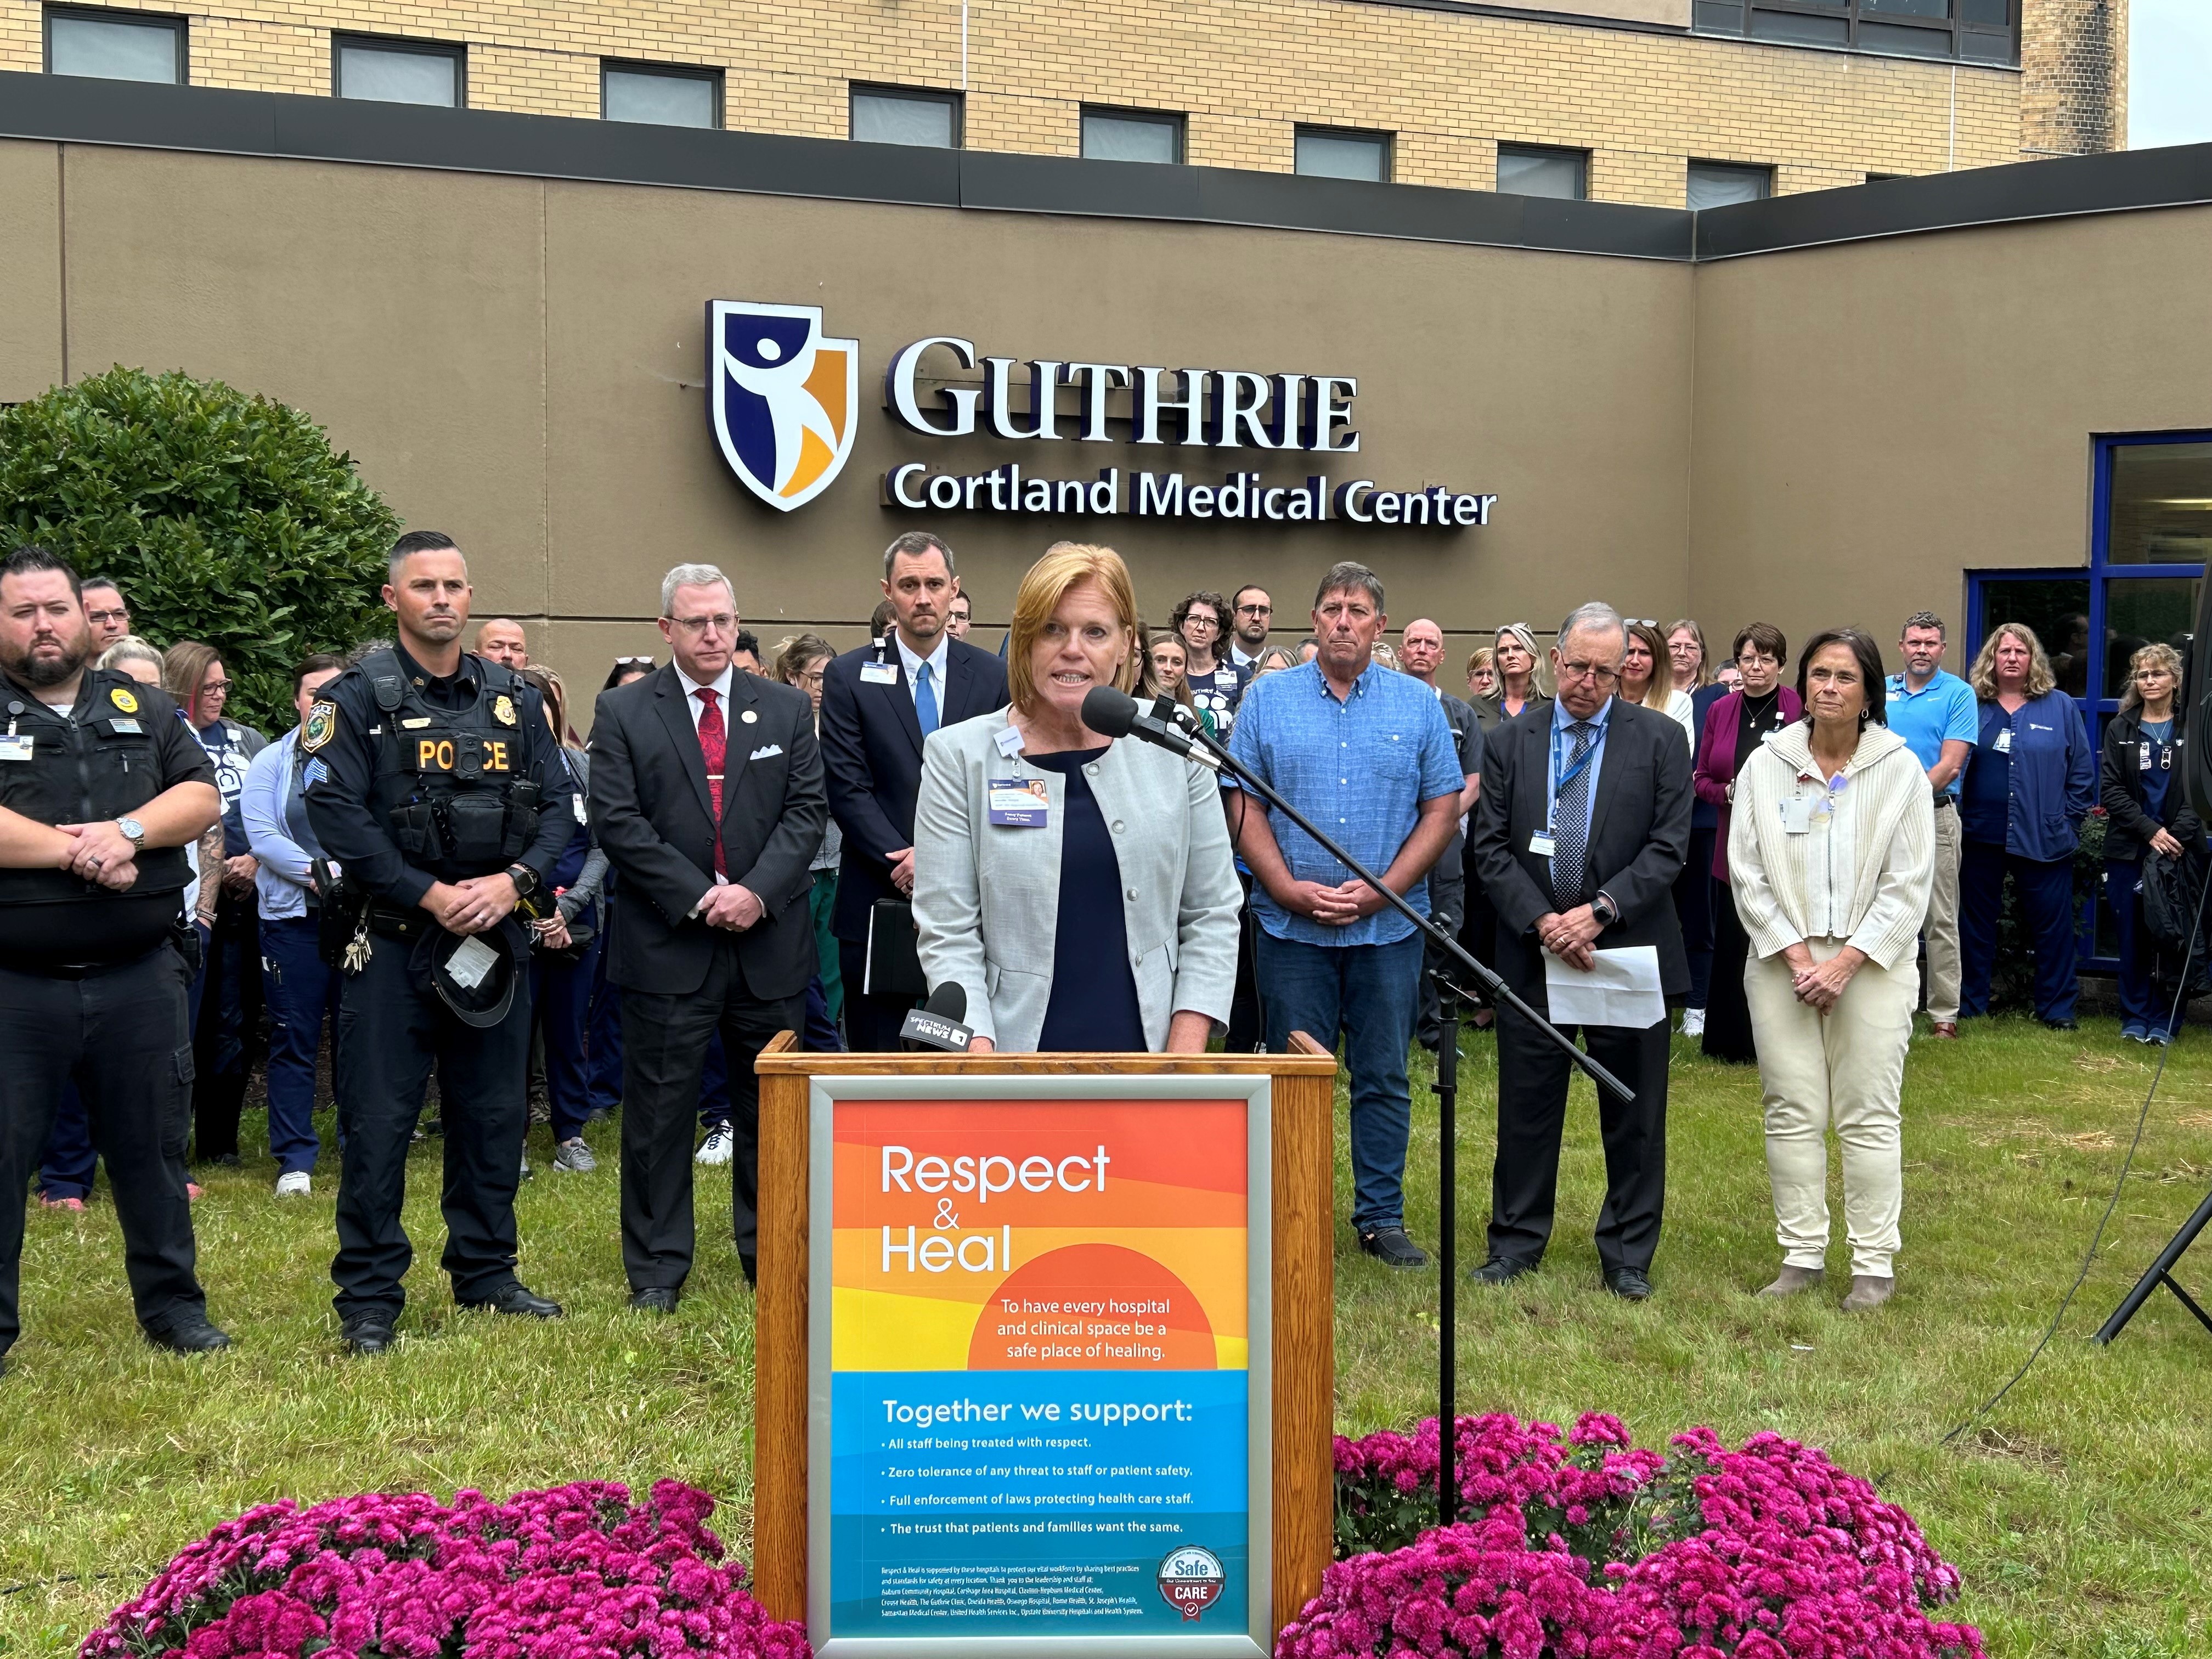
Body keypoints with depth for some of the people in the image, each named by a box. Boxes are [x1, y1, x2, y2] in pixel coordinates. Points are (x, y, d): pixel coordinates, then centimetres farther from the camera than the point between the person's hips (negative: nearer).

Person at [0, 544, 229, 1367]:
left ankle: (174, 1310, 25)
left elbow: (202, 796, 3)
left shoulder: (142, 706, 12)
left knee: (152, 1151, 12)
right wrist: (79, 853, -16)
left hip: (140, 980, 3)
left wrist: (128, 831, -14)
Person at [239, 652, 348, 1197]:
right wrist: (318, 874, -14)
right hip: (295, 916, 0)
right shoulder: (272, 762, 6)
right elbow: (261, 834, -4)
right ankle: (295, 1159, 8)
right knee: (294, 1039, 2)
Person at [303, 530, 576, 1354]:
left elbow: (556, 803, 7)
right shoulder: (358, 698, -4)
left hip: (496, 936, 5)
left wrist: (514, 880, -10)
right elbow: (335, 812, -13)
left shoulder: (514, 697, 9)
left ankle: (486, 1273, 26)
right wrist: (432, 895, -17)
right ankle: (369, 1299, 10)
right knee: (379, 1120, 0)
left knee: (495, 1113, 12)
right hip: (395, 938, -4)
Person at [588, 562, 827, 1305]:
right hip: (667, 941, -2)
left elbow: (808, 809, 3)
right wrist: (698, 898, -13)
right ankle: (657, 1268, 14)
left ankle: (772, 1252, 23)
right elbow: (617, 821, -6)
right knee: (660, 1107, 3)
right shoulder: (623, 713, 2)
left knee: (771, 1104, 10)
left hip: (770, 940, 2)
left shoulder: (786, 708, 9)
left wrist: (759, 891, -11)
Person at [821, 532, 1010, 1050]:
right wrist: (904, 861, -14)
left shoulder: (993, 677, 7)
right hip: (880, 899, -1)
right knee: (876, 1052, 5)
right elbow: (847, 789, -4)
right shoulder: (848, 677, 2)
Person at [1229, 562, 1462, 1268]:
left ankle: (1382, 1218, 19)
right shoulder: (1269, 699, 3)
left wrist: (1381, 890, -10)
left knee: (1385, 1078, 8)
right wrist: (1289, 890, -13)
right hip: (1290, 924, -1)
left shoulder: (1418, 704, 4)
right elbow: (1243, 806, 0)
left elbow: (1442, 809, 1)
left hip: (1390, 927, 1)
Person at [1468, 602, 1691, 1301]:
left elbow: (1668, 848, -5)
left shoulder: (1660, 739, 0)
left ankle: (1628, 1254, 20)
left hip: (1629, 951, -1)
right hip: (1532, 951, 1)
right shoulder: (1510, 741, 5)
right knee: (1526, 1106, 9)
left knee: (1634, 1113, 7)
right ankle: (1517, 1241, 22)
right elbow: (1491, 847, 1)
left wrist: (1598, 911, -16)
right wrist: (1542, 922, -12)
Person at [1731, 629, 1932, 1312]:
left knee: (1869, 1117, 2)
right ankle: (1802, 1256, 13)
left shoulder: (1900, 768, -2)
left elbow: (1908, 885, -4)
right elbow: (1747, 874, 1)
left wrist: (1845, 963, -11)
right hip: (1784, 965, 2)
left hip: (1872, 966, -1)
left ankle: (1874, 1265, 10)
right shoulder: (1765, 766, 1)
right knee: (1792, 1115, 4)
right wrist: (1798, 958, -8)